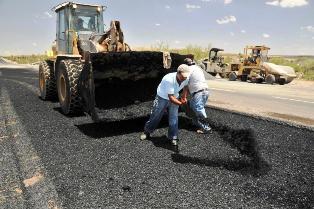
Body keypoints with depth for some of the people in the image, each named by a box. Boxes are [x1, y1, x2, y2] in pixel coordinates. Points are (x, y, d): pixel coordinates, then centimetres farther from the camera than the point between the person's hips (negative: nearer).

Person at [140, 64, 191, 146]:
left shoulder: (185, 78, -19)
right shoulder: (169, 80, -38)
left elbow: (185, 86, 7)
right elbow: (170, 97, -35)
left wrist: (184, 97, -2)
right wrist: (180, 103, -37)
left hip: (174, 98, 4)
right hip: (162, 98, -4)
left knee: (173, 118, 0)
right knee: (155, 116, 9)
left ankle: (173, 137, 14)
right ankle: (147, 132, 31)